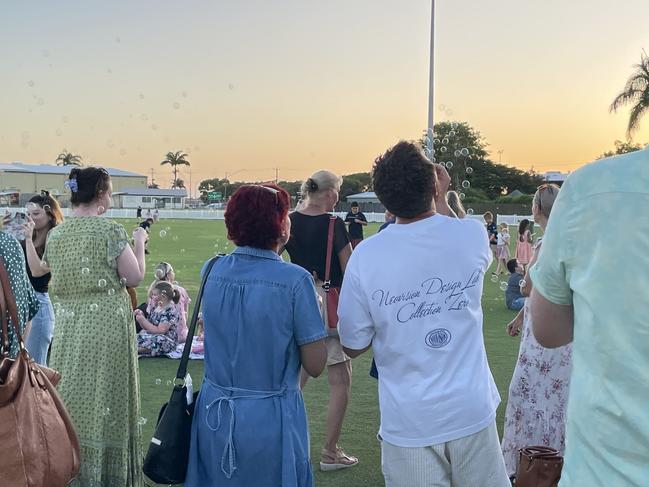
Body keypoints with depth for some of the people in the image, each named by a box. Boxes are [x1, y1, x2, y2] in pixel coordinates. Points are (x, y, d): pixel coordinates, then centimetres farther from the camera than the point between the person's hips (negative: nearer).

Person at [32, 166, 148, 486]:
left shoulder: (55, 234, 5)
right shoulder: (110, 230, -12)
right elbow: (134, 278, -8)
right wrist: (139, 242, 5)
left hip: (68, 329, 5)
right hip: (107, 326, -5)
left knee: (72, 398, 13)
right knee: (104, 400, 5)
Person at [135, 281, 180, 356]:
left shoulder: (171, 311, -13)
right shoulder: (155, 308, 12)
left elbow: (160, 331, -19)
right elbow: (146, 327, 17)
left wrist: (143, 320, -15)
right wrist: (141, 315, 1)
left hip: (167, 342, -8)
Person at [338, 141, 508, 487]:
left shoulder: (365, 257, -15)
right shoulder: (473, 235, -9)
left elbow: (352, 347, -3)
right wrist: (441, 199, 26)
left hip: (409, 423, -1)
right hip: (472, 412, 1)